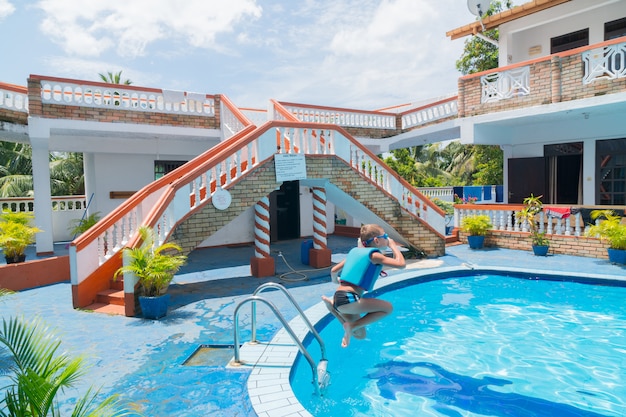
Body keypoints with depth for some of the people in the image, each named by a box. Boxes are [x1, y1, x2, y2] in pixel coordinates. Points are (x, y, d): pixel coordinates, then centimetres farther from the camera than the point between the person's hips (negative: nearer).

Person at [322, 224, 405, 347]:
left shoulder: (355, 251, 19)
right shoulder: (373, 255, -5)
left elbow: (334, 270, 21)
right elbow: (401, 263, -10)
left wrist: (335, 280, 43)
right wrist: (393, 246, 6)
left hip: (338, 296, 9)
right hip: (348, 299, -9)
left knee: (360, 335, 22)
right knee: (388, 307, -3)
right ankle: (351, 326, -5)